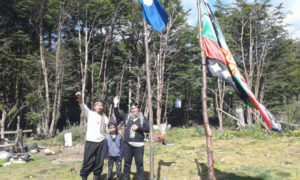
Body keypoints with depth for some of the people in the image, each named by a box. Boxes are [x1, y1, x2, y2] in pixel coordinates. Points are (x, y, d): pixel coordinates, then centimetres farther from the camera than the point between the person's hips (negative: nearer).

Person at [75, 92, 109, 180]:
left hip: (101, 142, 4)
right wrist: (79, 97, -35)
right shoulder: (90, 114, 1)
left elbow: (108, 130, 18)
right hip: (90, 142, -4)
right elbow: (83, 107, -16)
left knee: (99, 162, 9)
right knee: (88, 161, -3)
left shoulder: (105, 118, 13)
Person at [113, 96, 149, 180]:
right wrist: (115, 105, -11)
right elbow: (117, 115, 1)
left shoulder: (143, 118, 4)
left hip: (138, 145, -1)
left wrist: (138, 128, -12)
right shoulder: (126, 116, 8)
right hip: (127, 144, 2)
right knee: (127, 163, 11)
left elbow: (147, 129, 1)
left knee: (139, 164, 5)